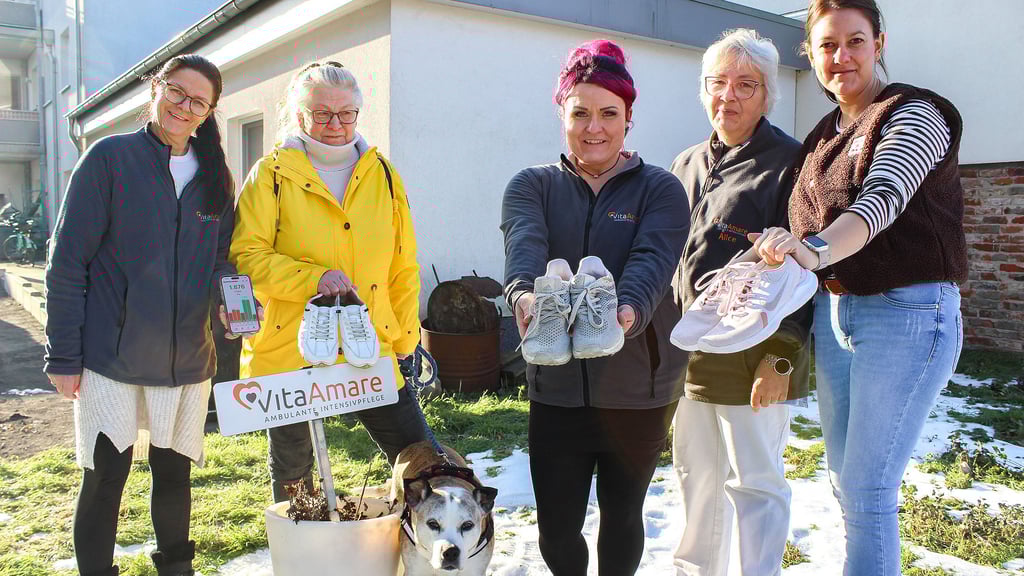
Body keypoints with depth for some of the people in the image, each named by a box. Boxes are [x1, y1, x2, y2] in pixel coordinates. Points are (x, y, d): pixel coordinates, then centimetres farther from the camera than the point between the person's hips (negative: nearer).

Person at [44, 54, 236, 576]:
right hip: (112, 355, -4)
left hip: (186, 357, 4)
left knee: (174, 472, 16)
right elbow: (68, 262, -6)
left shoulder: (215, 177, 8)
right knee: (105, 477, 4)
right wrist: (63, 356, -9)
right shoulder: (110, 158, -5)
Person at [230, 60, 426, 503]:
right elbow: (246, 256, -9)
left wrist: (404, 340, 9)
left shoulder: (383, 174, 9)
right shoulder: (272, 174, 0)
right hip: (288, 352, -2)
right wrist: (314, 278, -22)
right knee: (293, 476, 16)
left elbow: (404, 267, 12)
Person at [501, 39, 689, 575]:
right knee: (556, 527, 8)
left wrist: (628, 310, -41)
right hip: (557, 385, 1)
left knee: (621, 514, 14)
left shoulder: (660, 189, -1)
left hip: (638, 386, -1)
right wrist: (523, 294, -41)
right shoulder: (532, 186, 3)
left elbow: (652, 260, -19)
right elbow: (523, 248, -18)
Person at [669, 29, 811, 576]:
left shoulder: (788, 163, -6)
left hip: (751, 358, -6)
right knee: (695, 475, 17)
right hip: (685, 353, 7)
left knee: (755, 482, 3)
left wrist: (780, 356, -16)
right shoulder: (687, 165, 14)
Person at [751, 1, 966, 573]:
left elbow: (883, 198, -26)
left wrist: (815, 248, -43)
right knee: (845, 481, 14)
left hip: (906, 315, -7)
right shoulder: (823, 137, 15)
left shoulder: (915, 114, -7)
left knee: (868, 489, -6)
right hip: (834, 315, 7)